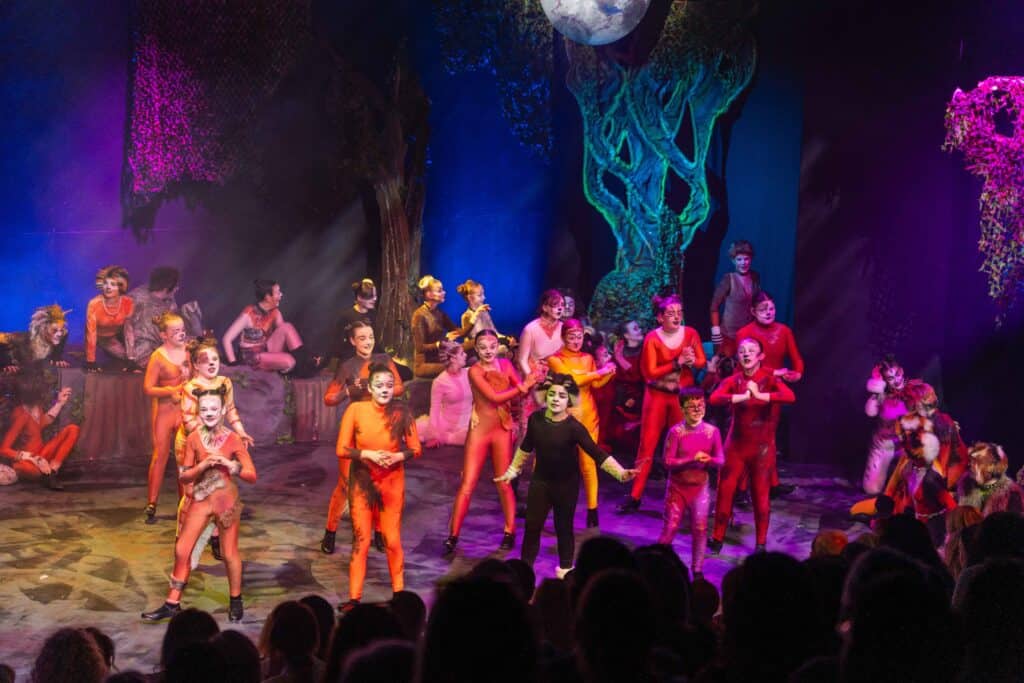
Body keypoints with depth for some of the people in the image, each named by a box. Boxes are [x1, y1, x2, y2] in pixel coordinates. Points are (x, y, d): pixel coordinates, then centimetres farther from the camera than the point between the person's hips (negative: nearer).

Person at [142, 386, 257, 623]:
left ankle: (235, 601, 26)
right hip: (200, 500, 2)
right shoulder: (194, 439, -2)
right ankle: (173, 603, 10)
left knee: (229, 553, 7)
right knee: (182, 550, 1)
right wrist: (203, 465, -18)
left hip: (226, 500, -2)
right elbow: (183, 477, -1)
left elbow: (252, 476, -8)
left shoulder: (233, 440, -8)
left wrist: (229, 464, -22)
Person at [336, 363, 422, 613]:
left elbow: (415, 449, -1)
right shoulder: (356, 410, -10)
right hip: (362, 482, 0)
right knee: (361, 540, 3)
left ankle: (399, 594, 18)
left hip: (392, 482, 0)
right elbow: (342, 449, -7)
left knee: (393, 540, 3)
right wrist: (368, 454, -20)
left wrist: (397, 456, -19)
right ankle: (354, 597, 10)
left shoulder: (401, 412, -8)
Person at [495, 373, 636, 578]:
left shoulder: (573, 427, -23)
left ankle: (565, 569, 25)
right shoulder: (536, 419, -11)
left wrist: (620, 473, -41)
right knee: (532, 526, 3)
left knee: (564, 527, 9)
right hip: (540, 480, 3)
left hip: (567, 483, -3)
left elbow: (598, 454, -28)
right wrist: (513, 470, 18)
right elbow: (526, 447, 9)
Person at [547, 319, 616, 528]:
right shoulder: (555, 360, -1)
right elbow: (570, 380, -16)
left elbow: (596, 384, 1)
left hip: (588, 417, 3)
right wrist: (597, 372, -14)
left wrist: (609, 372, -16)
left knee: (588, 463, 0)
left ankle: (592, 509, 3)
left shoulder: (588, 358, 13)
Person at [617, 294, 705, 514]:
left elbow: (702, 362, 3)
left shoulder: (690, 334, -4)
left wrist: (692, 361, -20)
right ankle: (634, 497, 2)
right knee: (647, 446, -1)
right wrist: (677, 363, -22)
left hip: (683, 395, 2)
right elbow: (650, 372, -15)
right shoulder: (652, 338, -11)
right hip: (657, 395, -2)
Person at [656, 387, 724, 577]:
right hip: (677, 487, -2)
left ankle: (697, 570, 14)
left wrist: (708, 460, -23)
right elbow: (668, 462, -15)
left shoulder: (712, 431, -3)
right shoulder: (676, 431, -11)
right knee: (670, 528, 2)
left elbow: (721, 461, -1)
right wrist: (692, 460, -26)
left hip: (700, 487, 2)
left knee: (700, 529, 2)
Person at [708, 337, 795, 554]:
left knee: (761, 495, 3)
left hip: (763, 446, -1)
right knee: (725, 490, 1)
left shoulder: (769, 378, -5)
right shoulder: (734, 380, 0)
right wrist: (742, 397, -33)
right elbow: (714, 398, -20)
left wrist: (760, 396, -33)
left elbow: (790, 396, -24)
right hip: (736, 444, 2)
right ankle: (717, 538, 15)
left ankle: (761, 543, 16)